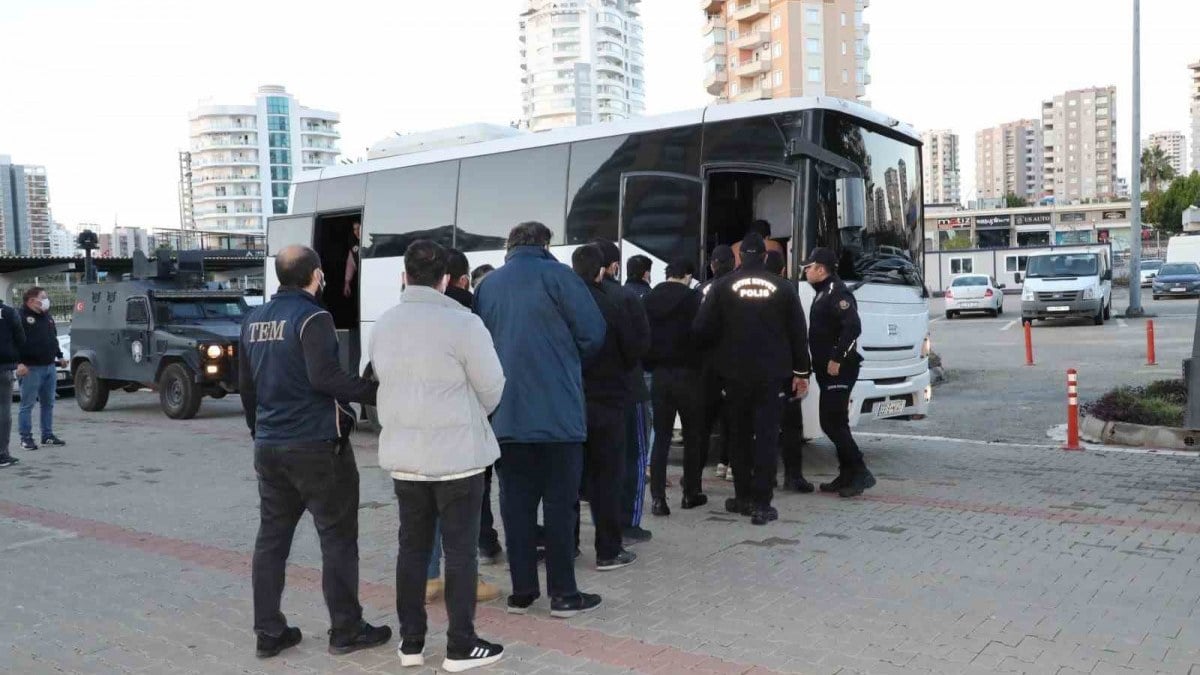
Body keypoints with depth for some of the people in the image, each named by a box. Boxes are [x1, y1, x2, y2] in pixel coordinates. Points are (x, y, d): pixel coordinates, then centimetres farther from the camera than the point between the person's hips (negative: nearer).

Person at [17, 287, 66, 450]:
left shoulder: (47, 316, 16)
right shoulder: (21, 316, -9)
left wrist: (59, 356, 21)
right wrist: (20, 363, -22)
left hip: (50, 366, 8)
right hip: (31, 368, -8)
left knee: (48, 403, 11)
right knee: (27, 404, -2)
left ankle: (48, 435, 19)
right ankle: (26, 438, 3)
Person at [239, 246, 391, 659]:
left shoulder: (254, 320, 12)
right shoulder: (312, 317, -12)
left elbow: (245, 384, 18)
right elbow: (323, 377, -23)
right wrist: (374, 392, -17)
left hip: (269, 446, 7)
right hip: (315, 445, -7)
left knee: (272, 536, 12)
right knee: (338, 536, 2)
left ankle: (269, 632, 16)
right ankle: (346, 630, 7)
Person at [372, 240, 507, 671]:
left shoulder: (384, 325, 4)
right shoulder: (463, 323, -15)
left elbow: (386, 383, 9)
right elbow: (492, 389, -9)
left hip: (403, 456, 6)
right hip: (457, 455, -5)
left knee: (412, 547, 14)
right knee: (461, 551, 5)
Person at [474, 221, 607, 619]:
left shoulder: (488, 285, 9)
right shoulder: (555, 275, -5)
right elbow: (593, 332, -8)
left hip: (505, 415, 4)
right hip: (557, 411, -4)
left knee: (516, 503, 9)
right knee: (560, 502, 3)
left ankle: (521, 591, 15)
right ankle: (563, 594, 8)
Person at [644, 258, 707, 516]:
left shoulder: (649, 299, 4)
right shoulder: (694, 298, -7)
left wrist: (649, 366, 10)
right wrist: (704, 367, 2)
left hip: (659, 374, 3)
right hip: (688, 374, -3)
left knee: (661, 437, 5)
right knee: (693, 435, 11)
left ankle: (657, 497, -2)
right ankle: (691, 492, 18)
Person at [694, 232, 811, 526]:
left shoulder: (723, 286, -3)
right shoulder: (784, 288, 0)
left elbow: (703, 329, -7)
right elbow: (798, 333, 2)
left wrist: (721, 347, 13)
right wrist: (801, 372, 9)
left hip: (735, 373, 1)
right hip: (772, 374, 0)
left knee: (740, 435, 14)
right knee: (767, 437, 2)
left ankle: (743, 497, 20)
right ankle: (761, 504, -1)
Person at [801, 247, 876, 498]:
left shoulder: (837, 293, -13)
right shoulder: (823, 294, 18)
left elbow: (853, 327, -25)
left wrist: (837, 359, -25)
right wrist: (821, 362, 17)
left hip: (840, 370, -10)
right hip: (828, 370, 10)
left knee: (832, 423, -11)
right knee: (834, 423, 12)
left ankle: (860, 473, -7)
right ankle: (847, 475, 18)